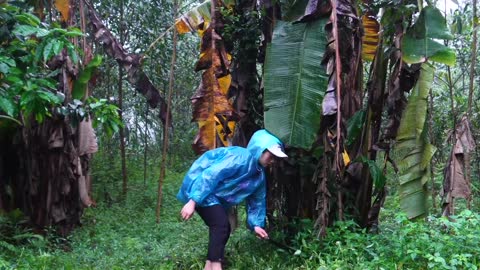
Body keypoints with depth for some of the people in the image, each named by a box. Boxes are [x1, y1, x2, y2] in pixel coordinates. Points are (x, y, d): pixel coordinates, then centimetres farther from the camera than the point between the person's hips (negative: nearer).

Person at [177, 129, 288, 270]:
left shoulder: (260, 176, 4)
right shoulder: (238, 158, -26)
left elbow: (257, 201, 14)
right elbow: (209, 176, -31)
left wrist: (256, 224, 3)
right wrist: (193, 202, -34)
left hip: (216, 196, 10)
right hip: (200, 186, -10)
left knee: (223, 228, 6)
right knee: (221, 224, -21)